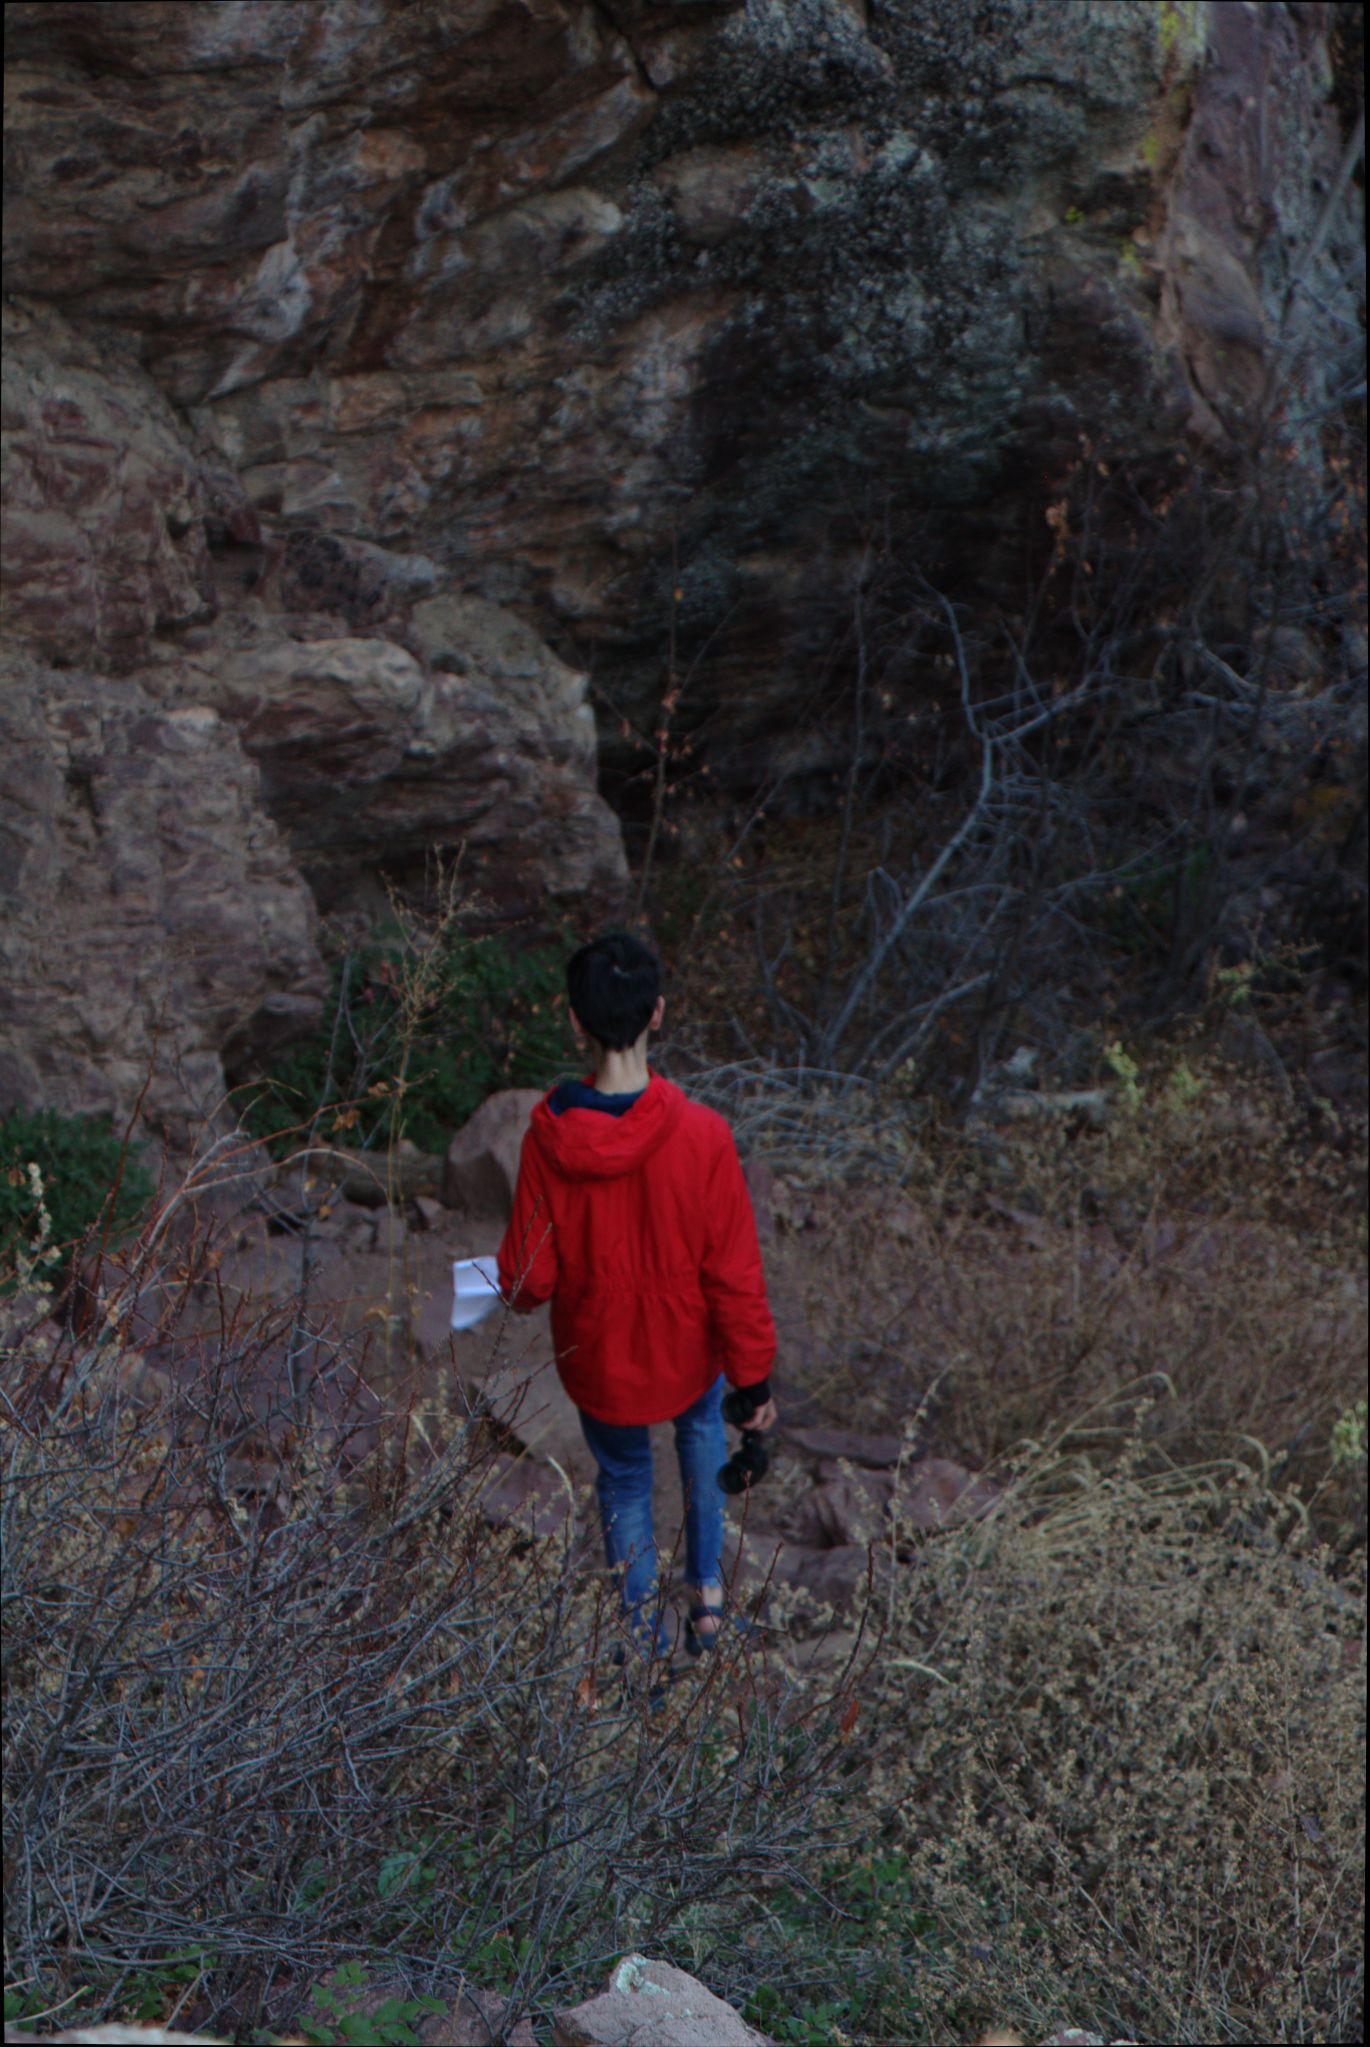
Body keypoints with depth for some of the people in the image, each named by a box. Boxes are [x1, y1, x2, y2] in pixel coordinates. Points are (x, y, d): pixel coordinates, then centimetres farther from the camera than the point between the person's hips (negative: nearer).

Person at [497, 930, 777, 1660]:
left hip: (597, 1360, 0)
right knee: (701, 1428, 34)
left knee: (623, 1478, 27)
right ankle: (707, 1593, 39)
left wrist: (518, 1289, 10)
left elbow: (528, 1280, -15)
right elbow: (734, 1275, -19)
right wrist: (755, 1374, -5)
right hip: (687, 1352, 0)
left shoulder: (548, 1140, -25)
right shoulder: (700, 1135, -28)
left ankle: (643, 1632, 41)